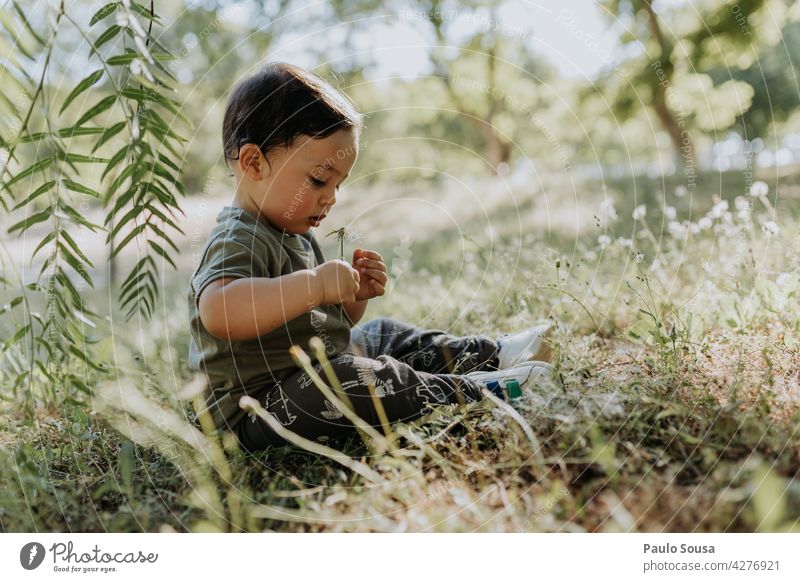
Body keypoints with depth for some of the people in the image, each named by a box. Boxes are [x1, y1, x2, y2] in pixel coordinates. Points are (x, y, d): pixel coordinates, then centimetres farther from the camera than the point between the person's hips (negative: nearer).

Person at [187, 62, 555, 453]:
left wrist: (355, 293, 0)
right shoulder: (238, 241, -21)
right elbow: (218, 313, -44)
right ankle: (476, 390, -20)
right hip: (258, 412, -10)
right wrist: (315, 285, -42)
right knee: (352, 379, -33)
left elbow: (330, 323, 21)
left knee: (386, 334, 15)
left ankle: (491, 353, 19)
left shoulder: (294, 236, 13)